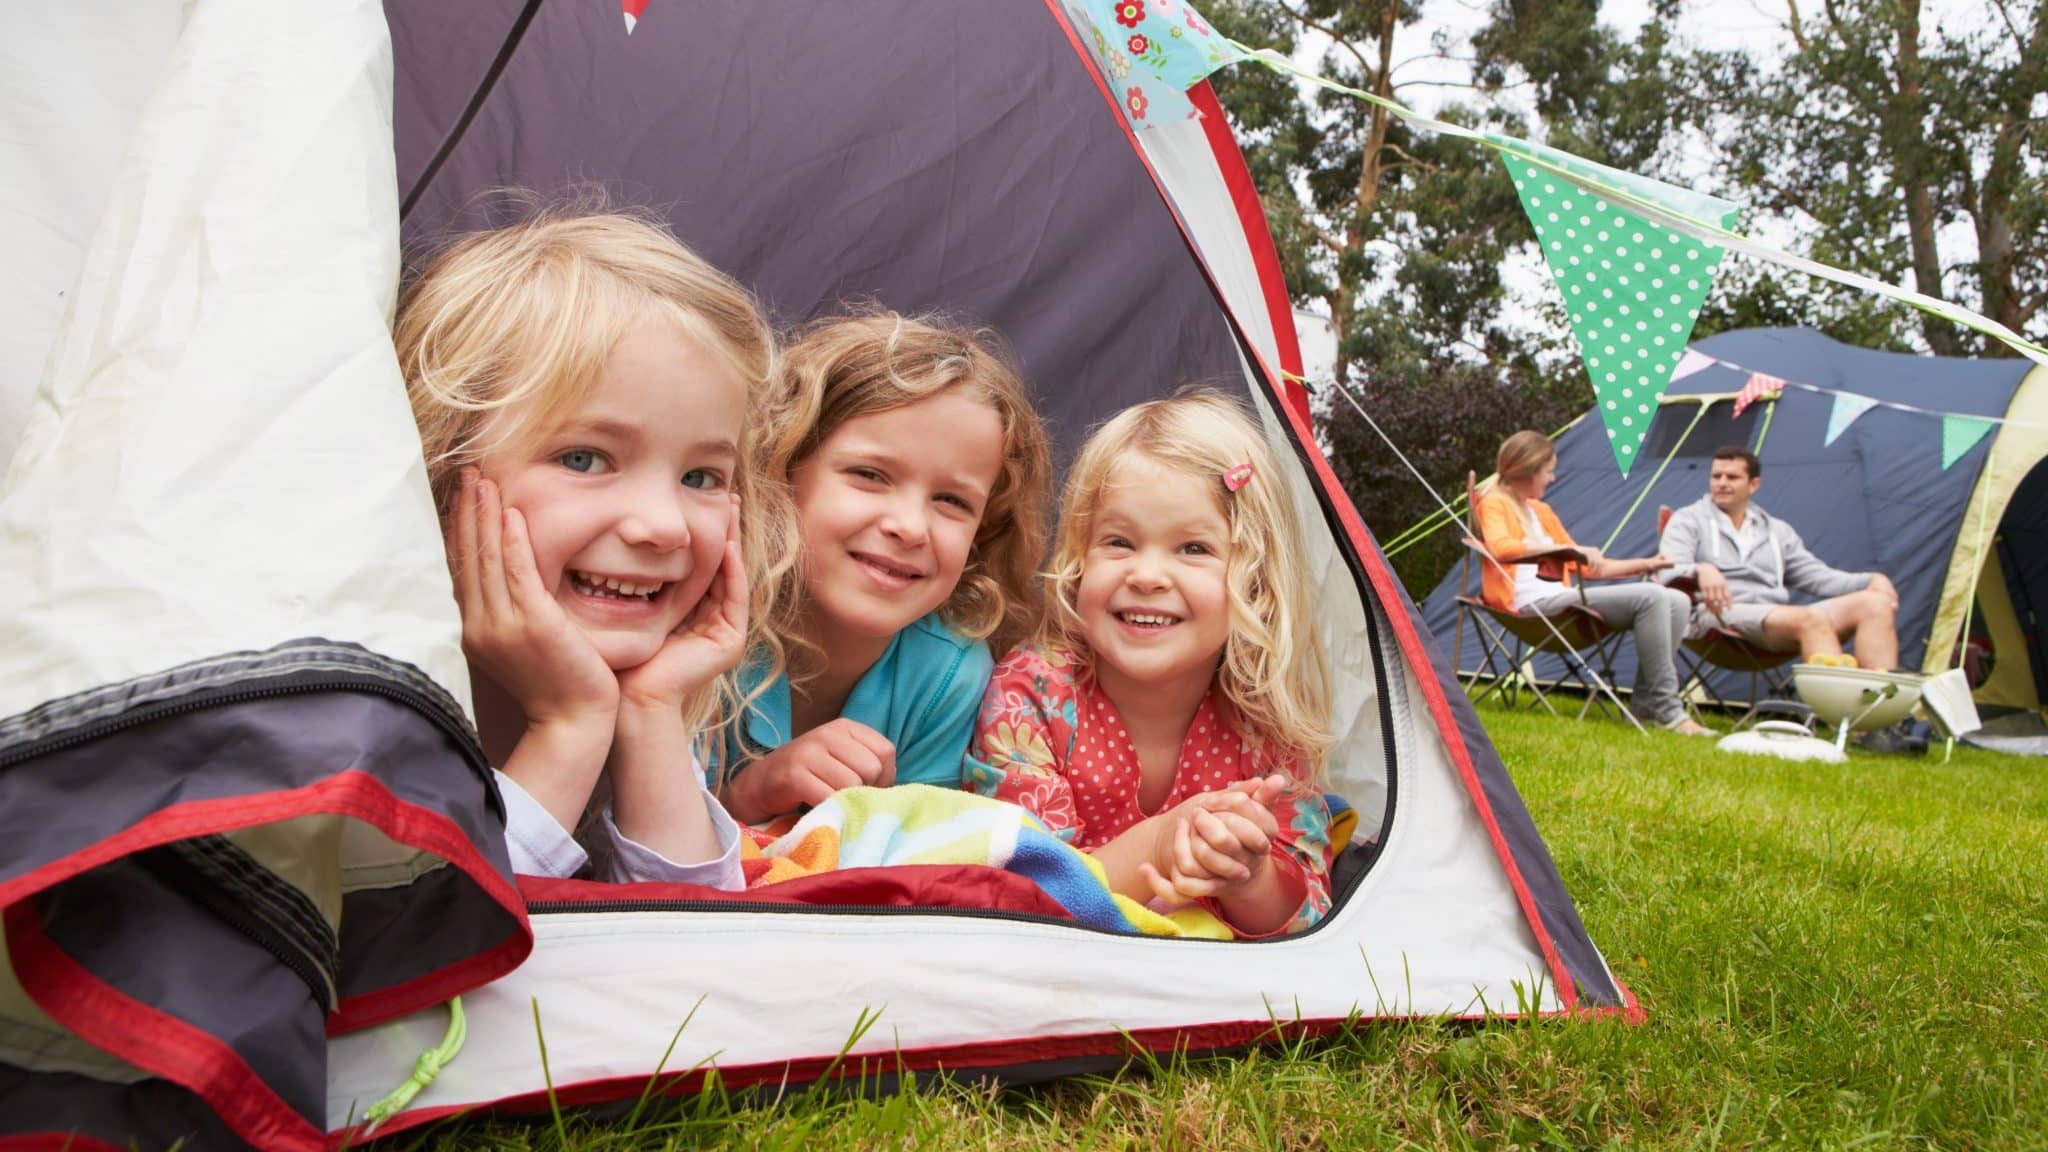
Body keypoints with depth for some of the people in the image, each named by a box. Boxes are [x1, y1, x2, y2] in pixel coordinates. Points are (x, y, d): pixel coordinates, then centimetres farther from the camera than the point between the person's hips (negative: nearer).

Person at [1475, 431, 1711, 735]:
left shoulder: (1541, 511, 26)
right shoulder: (1494, 503, 1)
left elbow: (1585, 567, 30)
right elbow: (1501, 547, -21)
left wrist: (1645, 564, 26)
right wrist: (1571, 549, -21)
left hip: (1559, 599, 9)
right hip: (1532, 603, -9)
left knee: (1677, 601, -3)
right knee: (1650, 597, -22)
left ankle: (1646, 705, -6)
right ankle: (1668, 710, -19)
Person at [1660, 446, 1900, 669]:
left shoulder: (1777, 530, 29)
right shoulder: (1688, 520, 12)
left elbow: (1816, 575, 24)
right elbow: (1669, 571, -5)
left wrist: (1870, 581, 6)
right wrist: (1700, 570, -29)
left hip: (1779, 618, 6)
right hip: (1721, 614, -6)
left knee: (1875, 603, -15)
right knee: (1809, 619, -34)